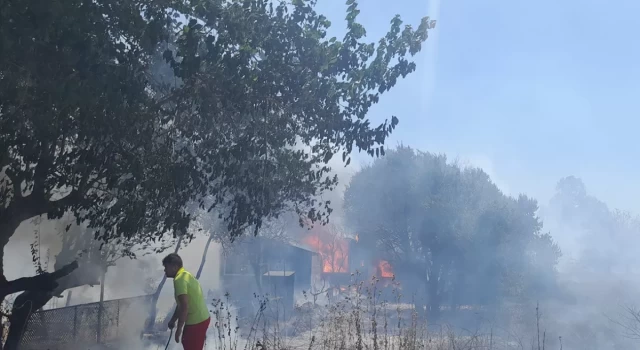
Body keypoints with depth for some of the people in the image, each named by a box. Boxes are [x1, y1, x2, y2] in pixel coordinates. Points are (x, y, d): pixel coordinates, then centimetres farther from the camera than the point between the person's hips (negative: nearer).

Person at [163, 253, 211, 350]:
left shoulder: (179, 279, -19)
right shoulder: (186, 275, 13)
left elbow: (184, 306, -26)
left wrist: (179, 328, -20)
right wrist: (173, 320, 26)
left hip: (196, 322, -10)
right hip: (202, 318, 10)